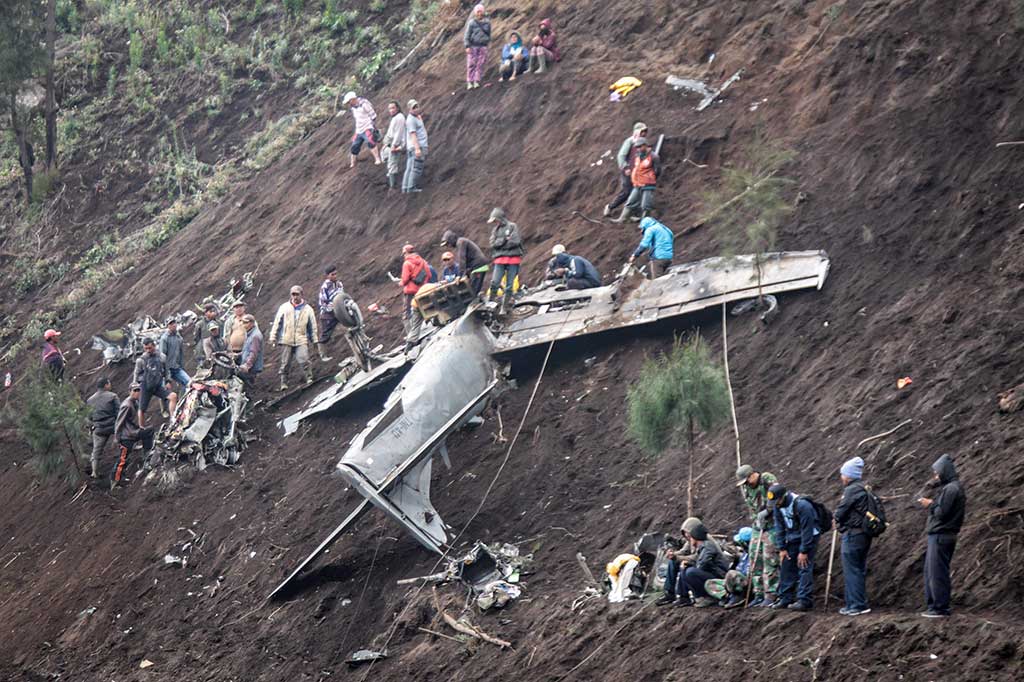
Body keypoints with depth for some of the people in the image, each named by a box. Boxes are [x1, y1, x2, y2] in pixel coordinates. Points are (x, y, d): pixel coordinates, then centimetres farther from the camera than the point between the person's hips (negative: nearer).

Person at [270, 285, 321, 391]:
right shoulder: (284, 307, 7)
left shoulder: (307, 309, 7)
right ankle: (284, 382, 13)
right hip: (286, 340, 1)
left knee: (304, 360, -19)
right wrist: (273, 338, 7)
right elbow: (277, 323, 10)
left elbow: (313, 327, 13)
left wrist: (316, 341, 12)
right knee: (285, 363, 2)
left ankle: (309, 379, -11)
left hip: (301, 340, -1)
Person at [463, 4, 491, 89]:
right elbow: (467, 35, -4)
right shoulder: (471, 22, -4)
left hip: (483, 46, 3)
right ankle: (469, 82, -2)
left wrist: (488, 41, 22)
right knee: (471, 64, -5)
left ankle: (477, 81, 5)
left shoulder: (487, 22, 7)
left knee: (480, 65, 0)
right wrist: (467, 46, -10)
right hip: (473, 46, -3)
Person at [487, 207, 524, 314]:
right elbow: (493, 244, 2)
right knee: (494, 283, -13)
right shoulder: (495, 230, 16)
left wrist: (500, 243, -3)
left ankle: (504, 308, 6)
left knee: (509, 286, 0)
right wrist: (505, 239, -9)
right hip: (499, 260, 3)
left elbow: (516, 241, -10)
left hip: (513, 259, -3)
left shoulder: (512, 226, 3)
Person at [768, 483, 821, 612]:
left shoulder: (802, 505, -28)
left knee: (804, 568, -14)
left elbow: (807, 530, -24)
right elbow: (779, 527, 4)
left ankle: (805, 601, -16)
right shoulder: (778, 506, -4)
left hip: (808, 538, -7)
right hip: (792, 540, 7)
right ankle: (785, 599, 13)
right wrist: (782, 548, -1)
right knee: (786, 568, 5)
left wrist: (804, 551, -21)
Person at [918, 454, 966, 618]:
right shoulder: (951, 487, 18)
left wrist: (930, 504, -5)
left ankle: (940, 608, -6)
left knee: (937, 573, -8)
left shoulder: (951, 489, -15)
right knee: (930, 572, 15)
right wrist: (932, 503, 8)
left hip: (941, 536, -11)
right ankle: (934, 605, 19)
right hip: (941, 535, 11)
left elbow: (942, 512, -20)